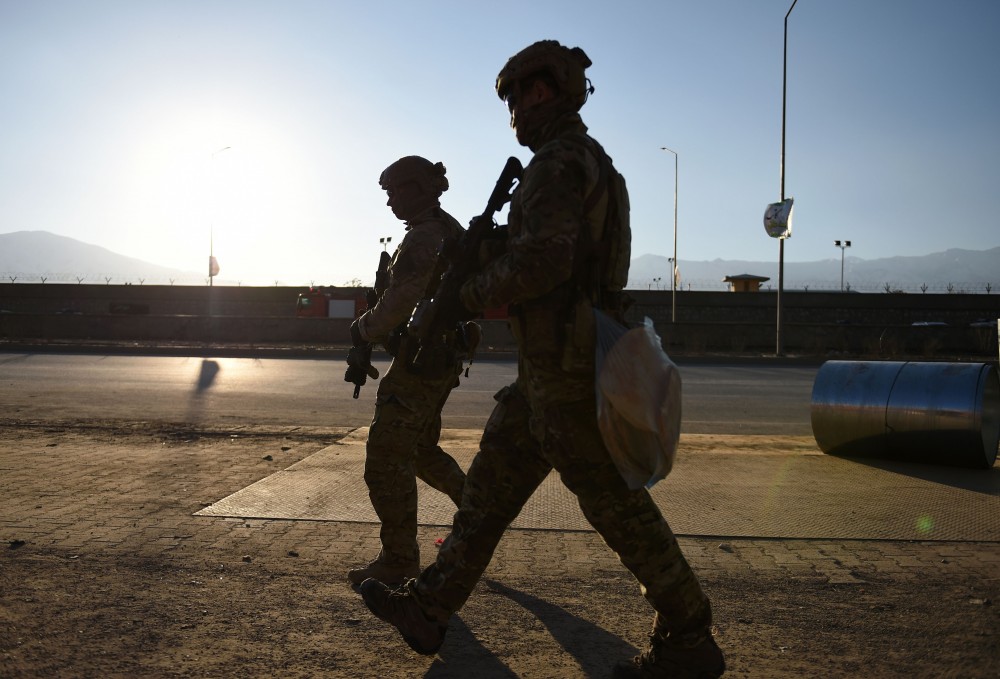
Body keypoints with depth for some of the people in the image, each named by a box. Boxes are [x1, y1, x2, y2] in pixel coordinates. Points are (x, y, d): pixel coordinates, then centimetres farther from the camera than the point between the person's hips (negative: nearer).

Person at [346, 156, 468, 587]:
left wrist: (364, 329, -9)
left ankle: (398, 561, 5)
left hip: (420, 362, -10)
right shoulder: (453, 231, 14)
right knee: (421, 448, 25)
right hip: (445, 361, 10)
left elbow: (399, 300, -27)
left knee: (386, 460, -3)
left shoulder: (423, 236, -17)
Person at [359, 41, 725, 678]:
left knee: (614, 503, -2)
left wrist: (475, 291, -11)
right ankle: (430, 608, 23)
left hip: (561, 367, -11)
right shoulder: (595, 164, 20)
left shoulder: (557, 163, -14)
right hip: (569, 360, 11)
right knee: (492, 482, 13)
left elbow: (543, 261, -27)